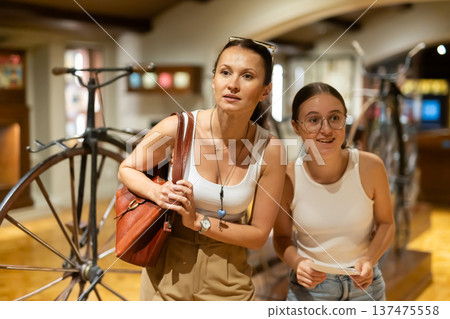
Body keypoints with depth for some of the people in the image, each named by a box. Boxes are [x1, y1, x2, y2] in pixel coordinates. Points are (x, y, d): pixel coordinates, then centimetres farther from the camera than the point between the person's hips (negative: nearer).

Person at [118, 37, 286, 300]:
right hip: (169, 268, 0)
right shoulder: (178, 128, -17)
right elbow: (127, 170, 0)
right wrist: (158, 193, -20)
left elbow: (259, 234, -9)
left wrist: (198, 221, -21)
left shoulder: (269, 149, -15)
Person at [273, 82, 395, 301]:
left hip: (364, 282, 1)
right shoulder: (287, 178, -18)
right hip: (309, 286, -1)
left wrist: (369, 260, -18)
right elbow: (281, 237, -4)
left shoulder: (370, 166, -17)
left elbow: (385, 223, -2)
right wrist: (297, 263, -23)